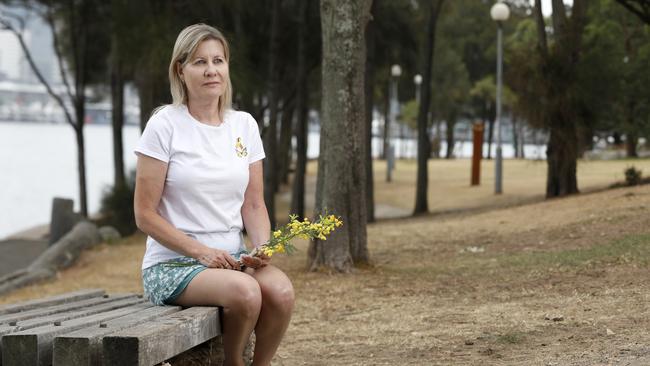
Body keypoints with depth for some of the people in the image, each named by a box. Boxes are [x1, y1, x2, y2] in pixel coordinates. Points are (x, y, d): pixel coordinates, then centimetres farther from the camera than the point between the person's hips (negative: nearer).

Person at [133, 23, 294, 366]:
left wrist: (262, 247, -10)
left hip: (232, 258, 4)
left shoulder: (244, 125, 9)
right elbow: (145, 215, -7)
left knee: (280, 291, -27)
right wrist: (201, 252, -16)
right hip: (173, 263, -4)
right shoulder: (165, 125, -6)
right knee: (245, 292, -32)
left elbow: (253, 205, 10)